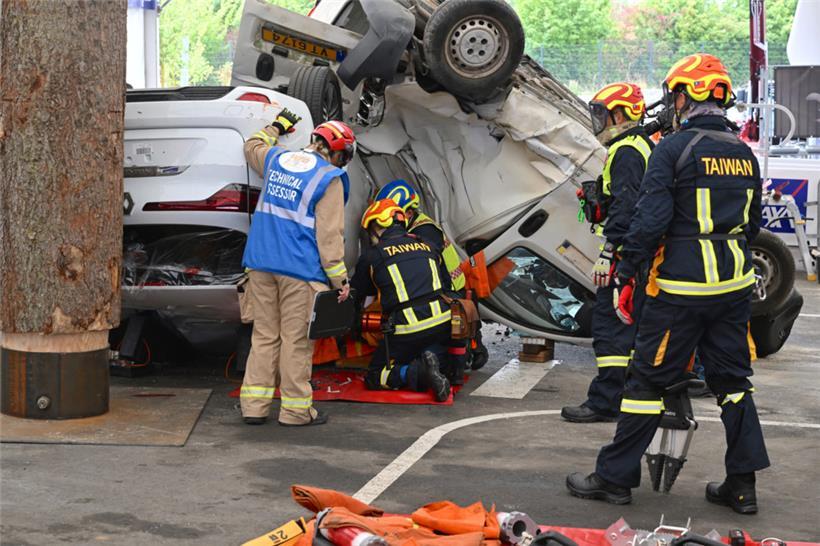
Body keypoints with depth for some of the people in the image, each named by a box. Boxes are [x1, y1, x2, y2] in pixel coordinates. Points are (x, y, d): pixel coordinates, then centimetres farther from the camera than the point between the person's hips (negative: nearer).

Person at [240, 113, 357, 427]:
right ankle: (295, 409, 9)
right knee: (296, 340, 2)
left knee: (264, 334, 12)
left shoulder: (276, 159, 10)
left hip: (260, 264, 6)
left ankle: (254, 406, 14)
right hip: (300, 270, -6)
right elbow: (329, 235, -12)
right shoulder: (329, 179, -9)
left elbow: (252, 146, 35)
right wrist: (340, 279, -7)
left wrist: (276, 128, 50)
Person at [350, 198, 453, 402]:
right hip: (442, 323, 4)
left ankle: (420, 371, -15)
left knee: (375, 377, 12)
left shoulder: (372, 256, 3)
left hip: (406, 329, -3)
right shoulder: (426, 246, 15)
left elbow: (356, 293, 16)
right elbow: (445, 283, 22)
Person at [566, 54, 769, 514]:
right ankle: (743, 484, 16)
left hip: (682, 287, -6)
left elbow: (651, 219, -17)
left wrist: (626, 273, -9)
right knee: (733, 380, 13)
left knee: (649, 378, 1)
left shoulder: (674, 149, -11)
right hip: (736, 285, 6)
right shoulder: (744, 154, 10)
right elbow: (752, 224, 17)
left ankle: (616, 476, 9)